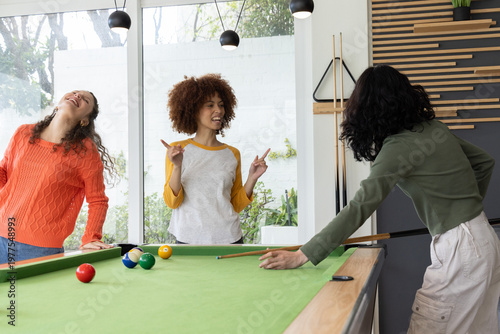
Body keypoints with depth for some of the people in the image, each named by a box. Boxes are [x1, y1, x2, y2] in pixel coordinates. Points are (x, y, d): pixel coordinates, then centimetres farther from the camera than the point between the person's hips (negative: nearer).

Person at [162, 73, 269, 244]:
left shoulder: (233, 154, 7)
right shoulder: (178, 150, 0)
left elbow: (237, 205, 10)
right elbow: (171, 202, -4)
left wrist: (252, 178, -3)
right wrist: (177, 167, -17)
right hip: (189, 238, -2)